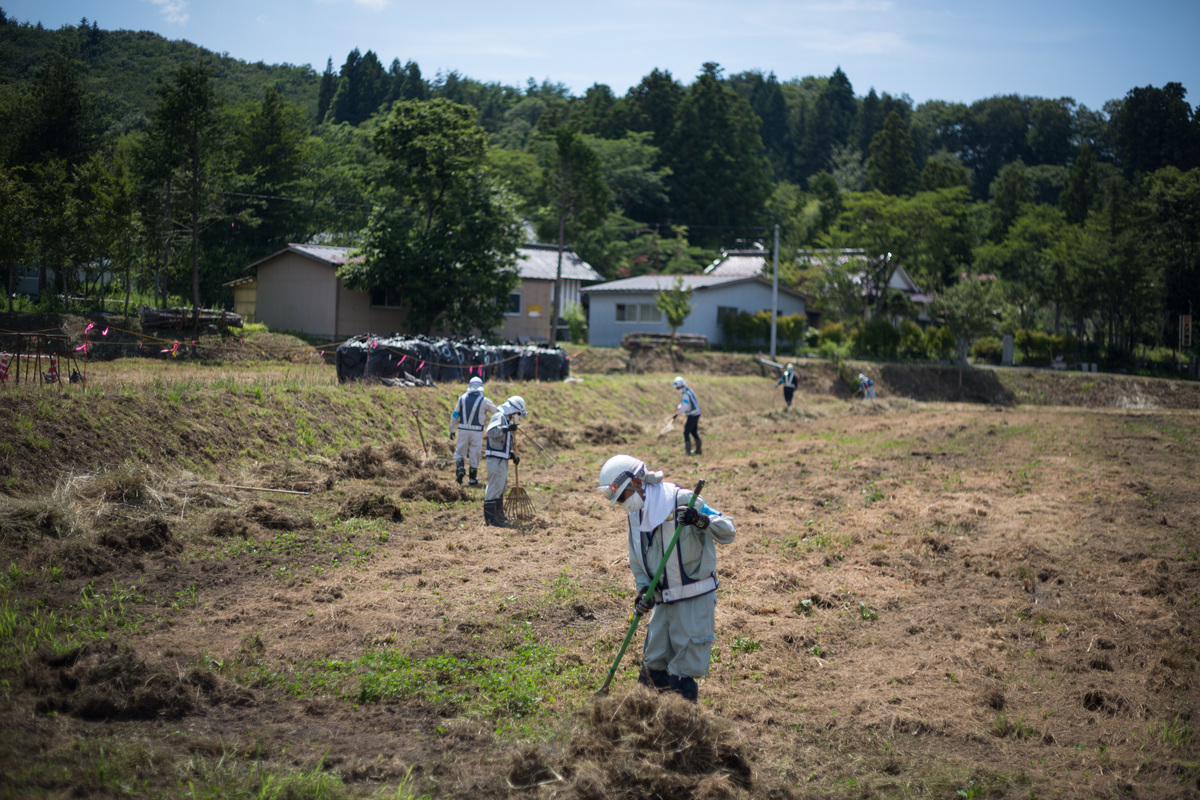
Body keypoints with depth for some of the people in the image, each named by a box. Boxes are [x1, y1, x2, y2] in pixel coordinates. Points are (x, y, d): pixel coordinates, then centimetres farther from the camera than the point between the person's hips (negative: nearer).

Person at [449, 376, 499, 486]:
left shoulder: (462, 398, 2)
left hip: (463, 430, 1)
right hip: (477, 431, -1)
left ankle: (460, 468, -14)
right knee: (474, 455, 9)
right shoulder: (484, 401, -3)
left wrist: (452, 430, 16)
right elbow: (497, 412, 9)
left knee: (460, 452, 14)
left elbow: (454, 415, 7)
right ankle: (473, 479, 16)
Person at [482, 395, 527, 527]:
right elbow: (491, 431, -33)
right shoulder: (499, 417, -12)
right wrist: (506, 429, -43)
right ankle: (490, 517, -11)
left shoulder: (506, 419, 20)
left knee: (501, 487, 19)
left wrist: (513, 455, 14)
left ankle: (499, 515, 30)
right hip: (495, 460, -11)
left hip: (502, 460, 11)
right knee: (495, 487, -11)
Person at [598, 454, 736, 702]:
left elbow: (728, 532, -15)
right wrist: (643, 590, 1)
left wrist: (700, 520, -33)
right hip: (663, 602, 7)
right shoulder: (635, 514, 10)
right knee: (653, 668, 10)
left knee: (682, 677, -6)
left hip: (695, 599, -7)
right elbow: (637, 561, 19)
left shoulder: (681, 501, -13)